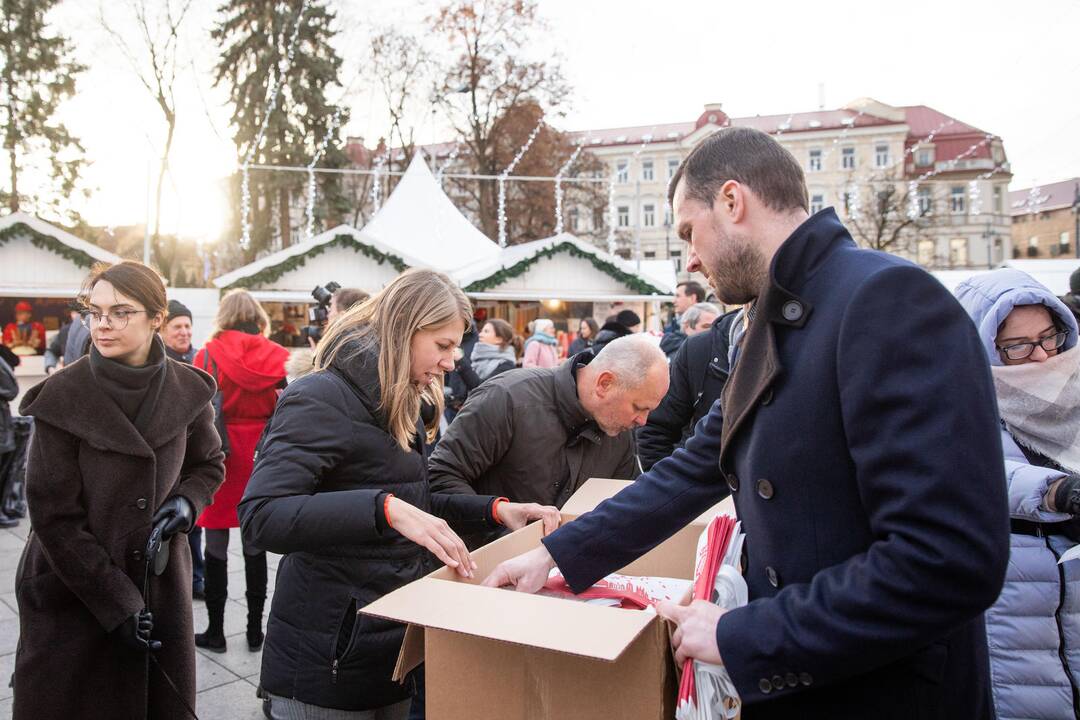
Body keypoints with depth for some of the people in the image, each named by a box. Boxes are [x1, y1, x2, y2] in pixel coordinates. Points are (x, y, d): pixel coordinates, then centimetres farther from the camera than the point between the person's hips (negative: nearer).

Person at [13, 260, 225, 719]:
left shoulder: (186, 390, -5)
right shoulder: (61, 398, -14)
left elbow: (209, 464, 11)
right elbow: (54, 515, -13)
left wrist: (187, 501, -11)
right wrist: (117, 605, -15)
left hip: (160, 586, 3)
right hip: (73, 595, -2)